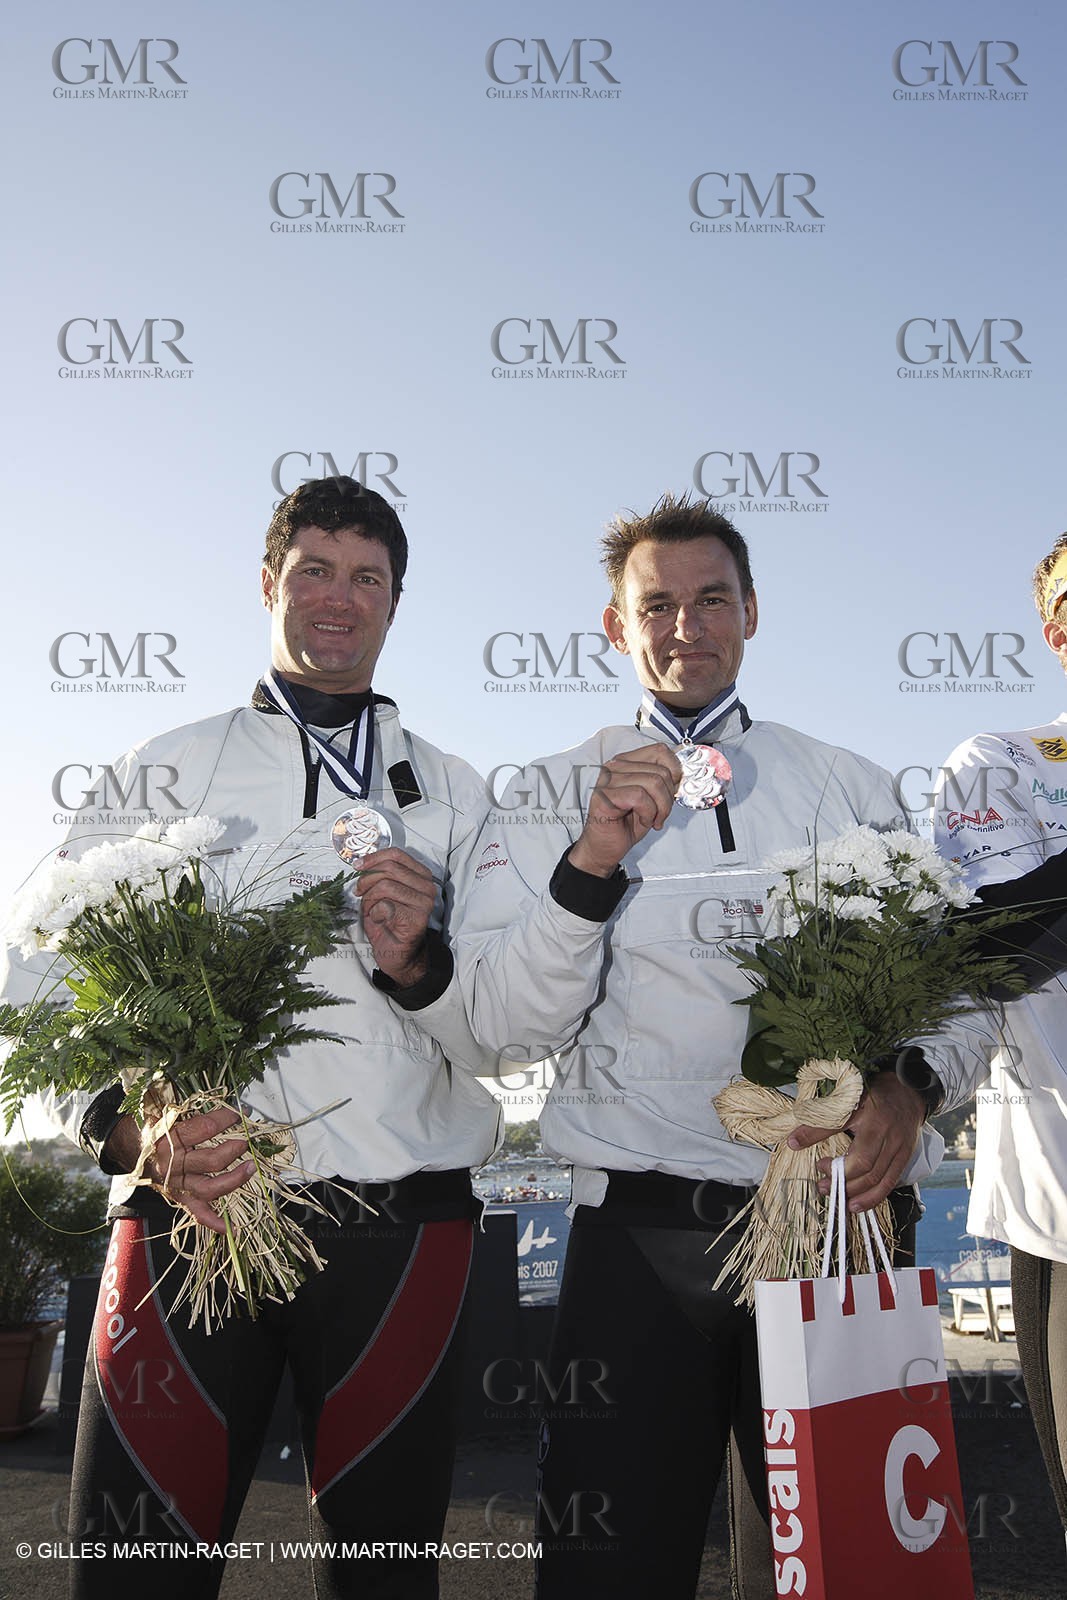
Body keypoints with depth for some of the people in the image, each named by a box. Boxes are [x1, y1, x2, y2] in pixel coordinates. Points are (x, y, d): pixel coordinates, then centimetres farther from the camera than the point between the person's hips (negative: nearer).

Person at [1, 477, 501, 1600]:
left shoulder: (454, 797, 13)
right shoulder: (168, 770, 12)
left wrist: (417, 965, -12)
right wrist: (135, 1130, -14)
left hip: (401, 1223, 1)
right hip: (190, 1208, 0)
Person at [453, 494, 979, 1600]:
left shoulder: (852, 789, 12)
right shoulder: (550, 796, 6)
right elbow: (505, 1028, -3)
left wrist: (910, 1082, -11)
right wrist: (591, 861, -17)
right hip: (646, 1229, -1)